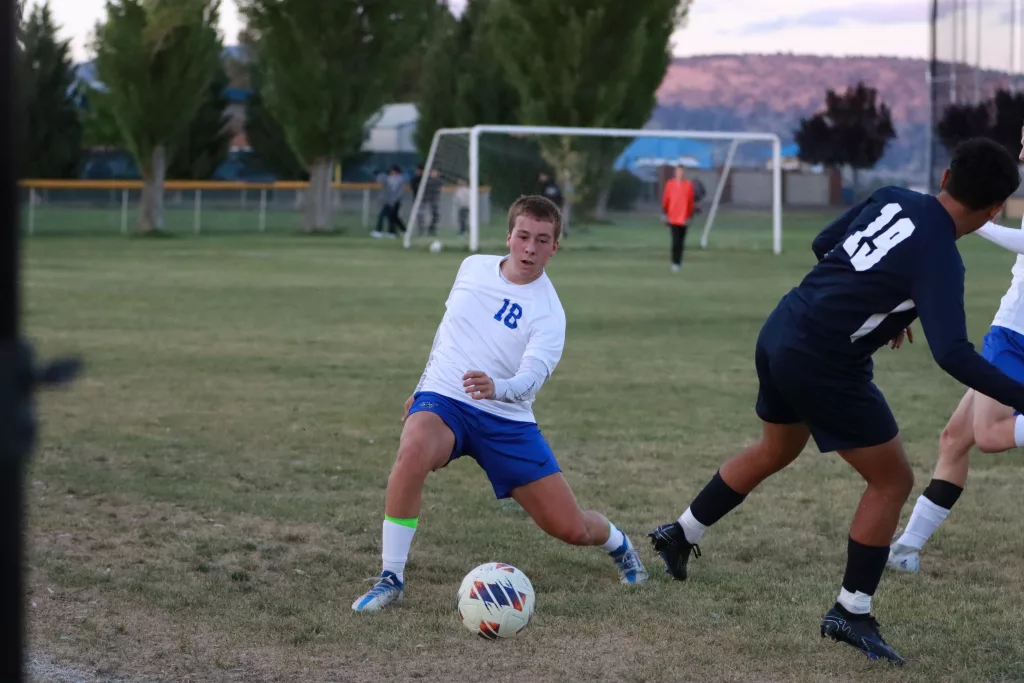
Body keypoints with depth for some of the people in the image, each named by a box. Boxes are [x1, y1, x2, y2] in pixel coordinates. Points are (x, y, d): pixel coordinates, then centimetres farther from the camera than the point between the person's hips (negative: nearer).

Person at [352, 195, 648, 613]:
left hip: (506, 421, -1)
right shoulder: (473, 268, 2)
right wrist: (422, 388, 25)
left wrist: (498, 388, -50)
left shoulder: (548, 314, -11)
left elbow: (531, 377, -28)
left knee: (571, 529, -1)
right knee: (413, 452, -37)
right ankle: (391, 579, -26)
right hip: (443, 401, 1)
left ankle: (616, 543, 39)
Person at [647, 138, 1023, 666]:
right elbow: (952, 354, -30)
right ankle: (850, 613, 9)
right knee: (893, 480, 6)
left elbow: (823, 245, 16)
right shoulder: (938, 258, -20)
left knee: (776, 450, 33)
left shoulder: (892, 199, 3)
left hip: (779, 332, 8)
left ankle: (680, 534, 43)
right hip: (824, 365, -8)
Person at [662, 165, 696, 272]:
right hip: (673, 218, -2)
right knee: (675, 241, -10)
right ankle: (675, 263, -6)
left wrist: (690, 216, 3)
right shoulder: (670, 184, 1)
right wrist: (665, 214, -1)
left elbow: (691, 202, 6)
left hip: (684, 218, 2)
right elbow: (665, 199, 4)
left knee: (681, 242, 6)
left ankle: (678, 262, 17)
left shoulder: (689, 185, 3)